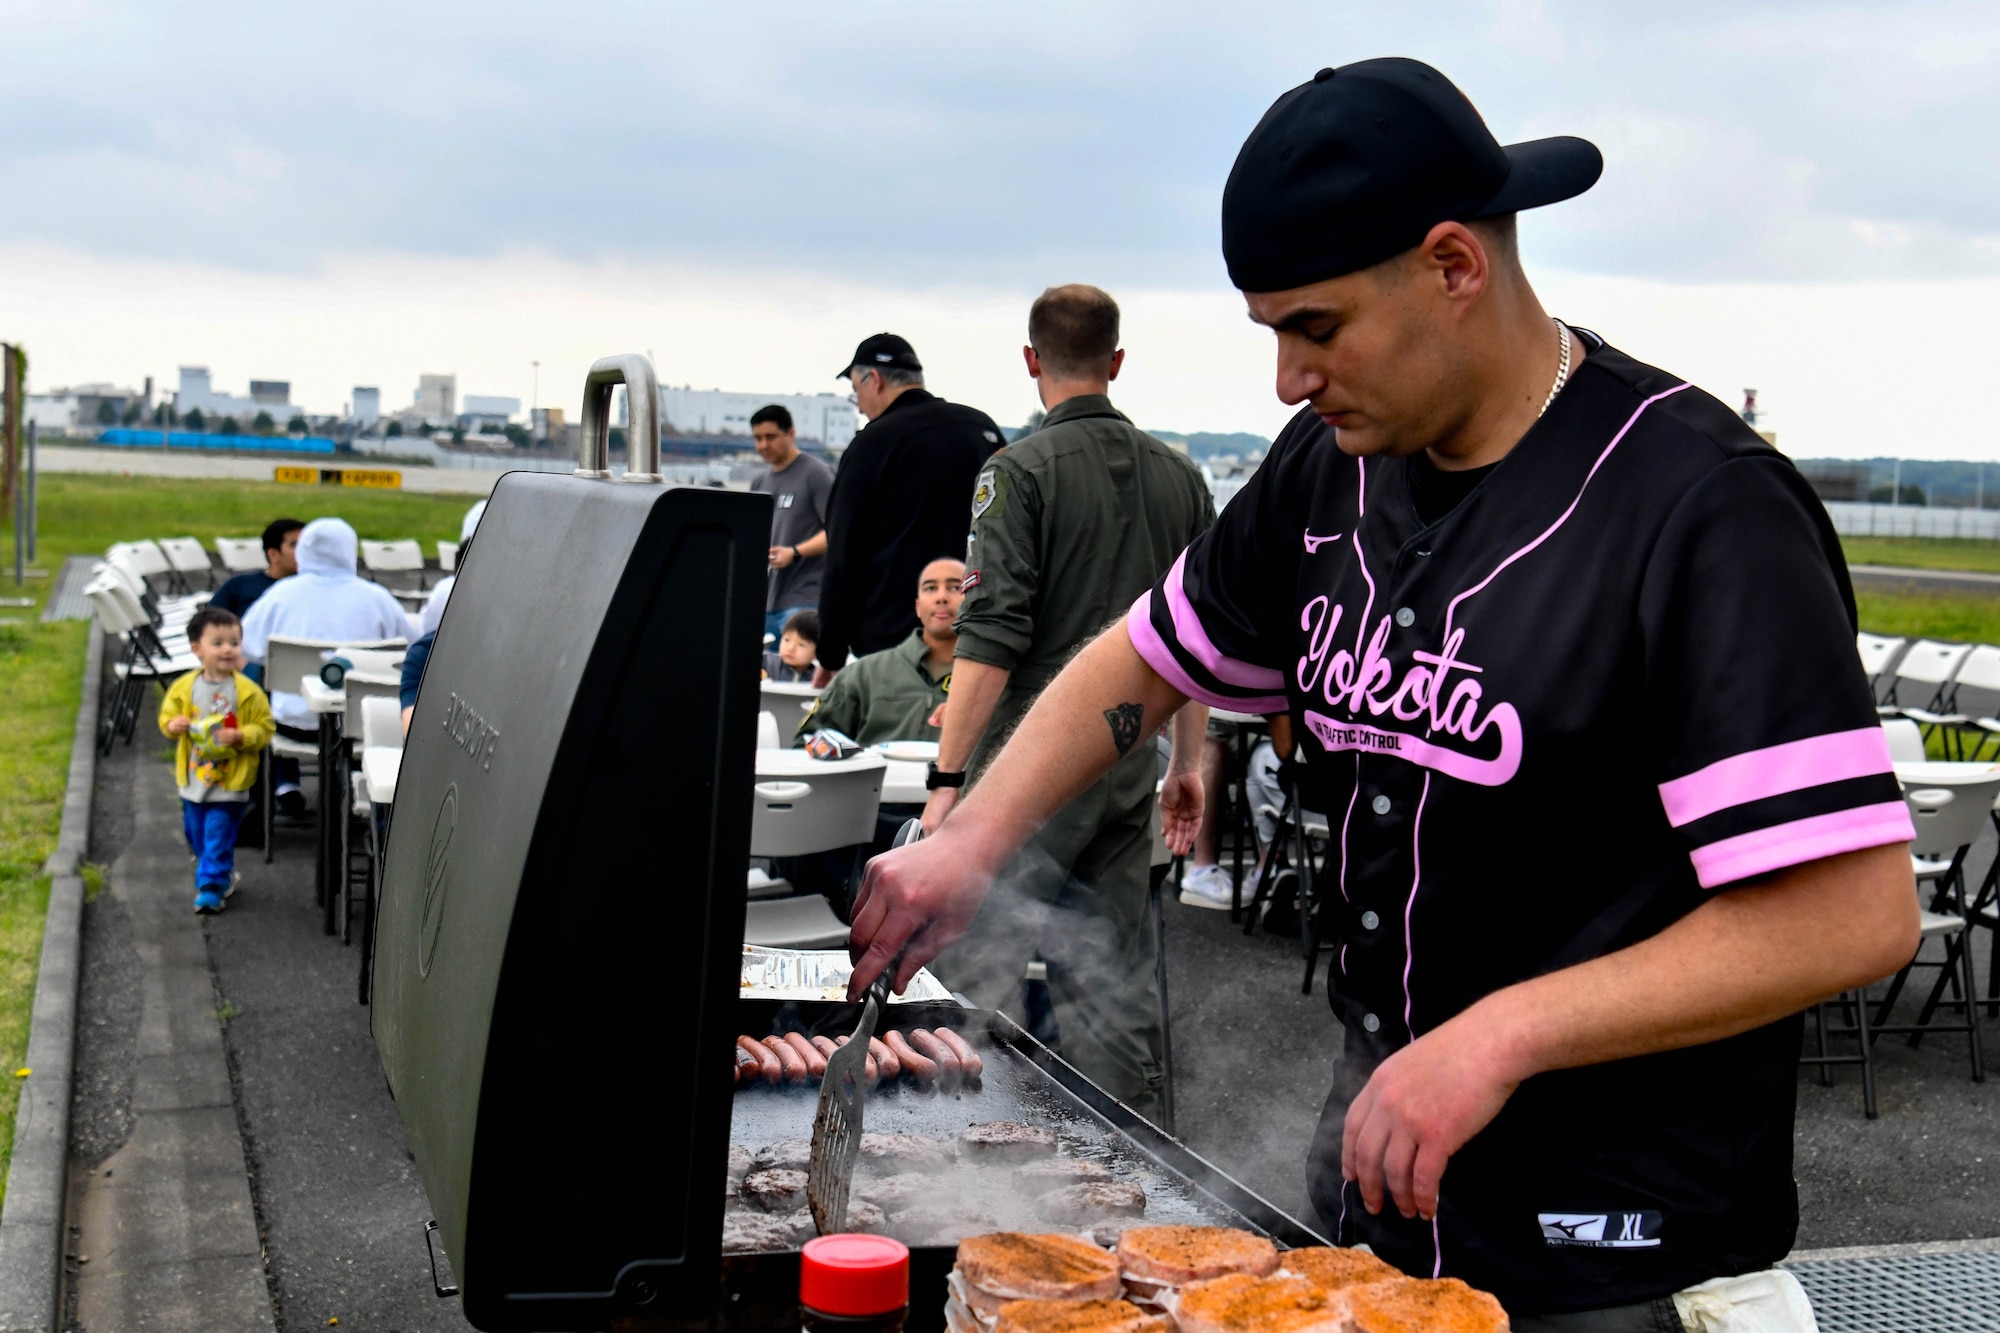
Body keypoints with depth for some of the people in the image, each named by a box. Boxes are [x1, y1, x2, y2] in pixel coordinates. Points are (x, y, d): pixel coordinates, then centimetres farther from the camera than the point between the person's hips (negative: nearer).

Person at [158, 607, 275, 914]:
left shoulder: (248, 692, -11)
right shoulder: (184, 687, -2)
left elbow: (265, 728, -8)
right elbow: (167, 715, 8)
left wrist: (240, 736, -25)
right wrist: (172, 724, -15)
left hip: (230, 782, -4)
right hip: (193, 777, 5)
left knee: (218, 839, -5)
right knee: (196, 835, 19)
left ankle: (211, 888, 5)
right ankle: (223, 875, 40)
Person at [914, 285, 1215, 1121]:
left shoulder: (1022, 470, -10)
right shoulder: (1181, 479, 9)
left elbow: (989, 642, -16)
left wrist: (947, 780, -14)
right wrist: (1187, 761, 22)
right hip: (1130, 763, 6)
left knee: (974, 966, 1)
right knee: (1114, 973, 14)